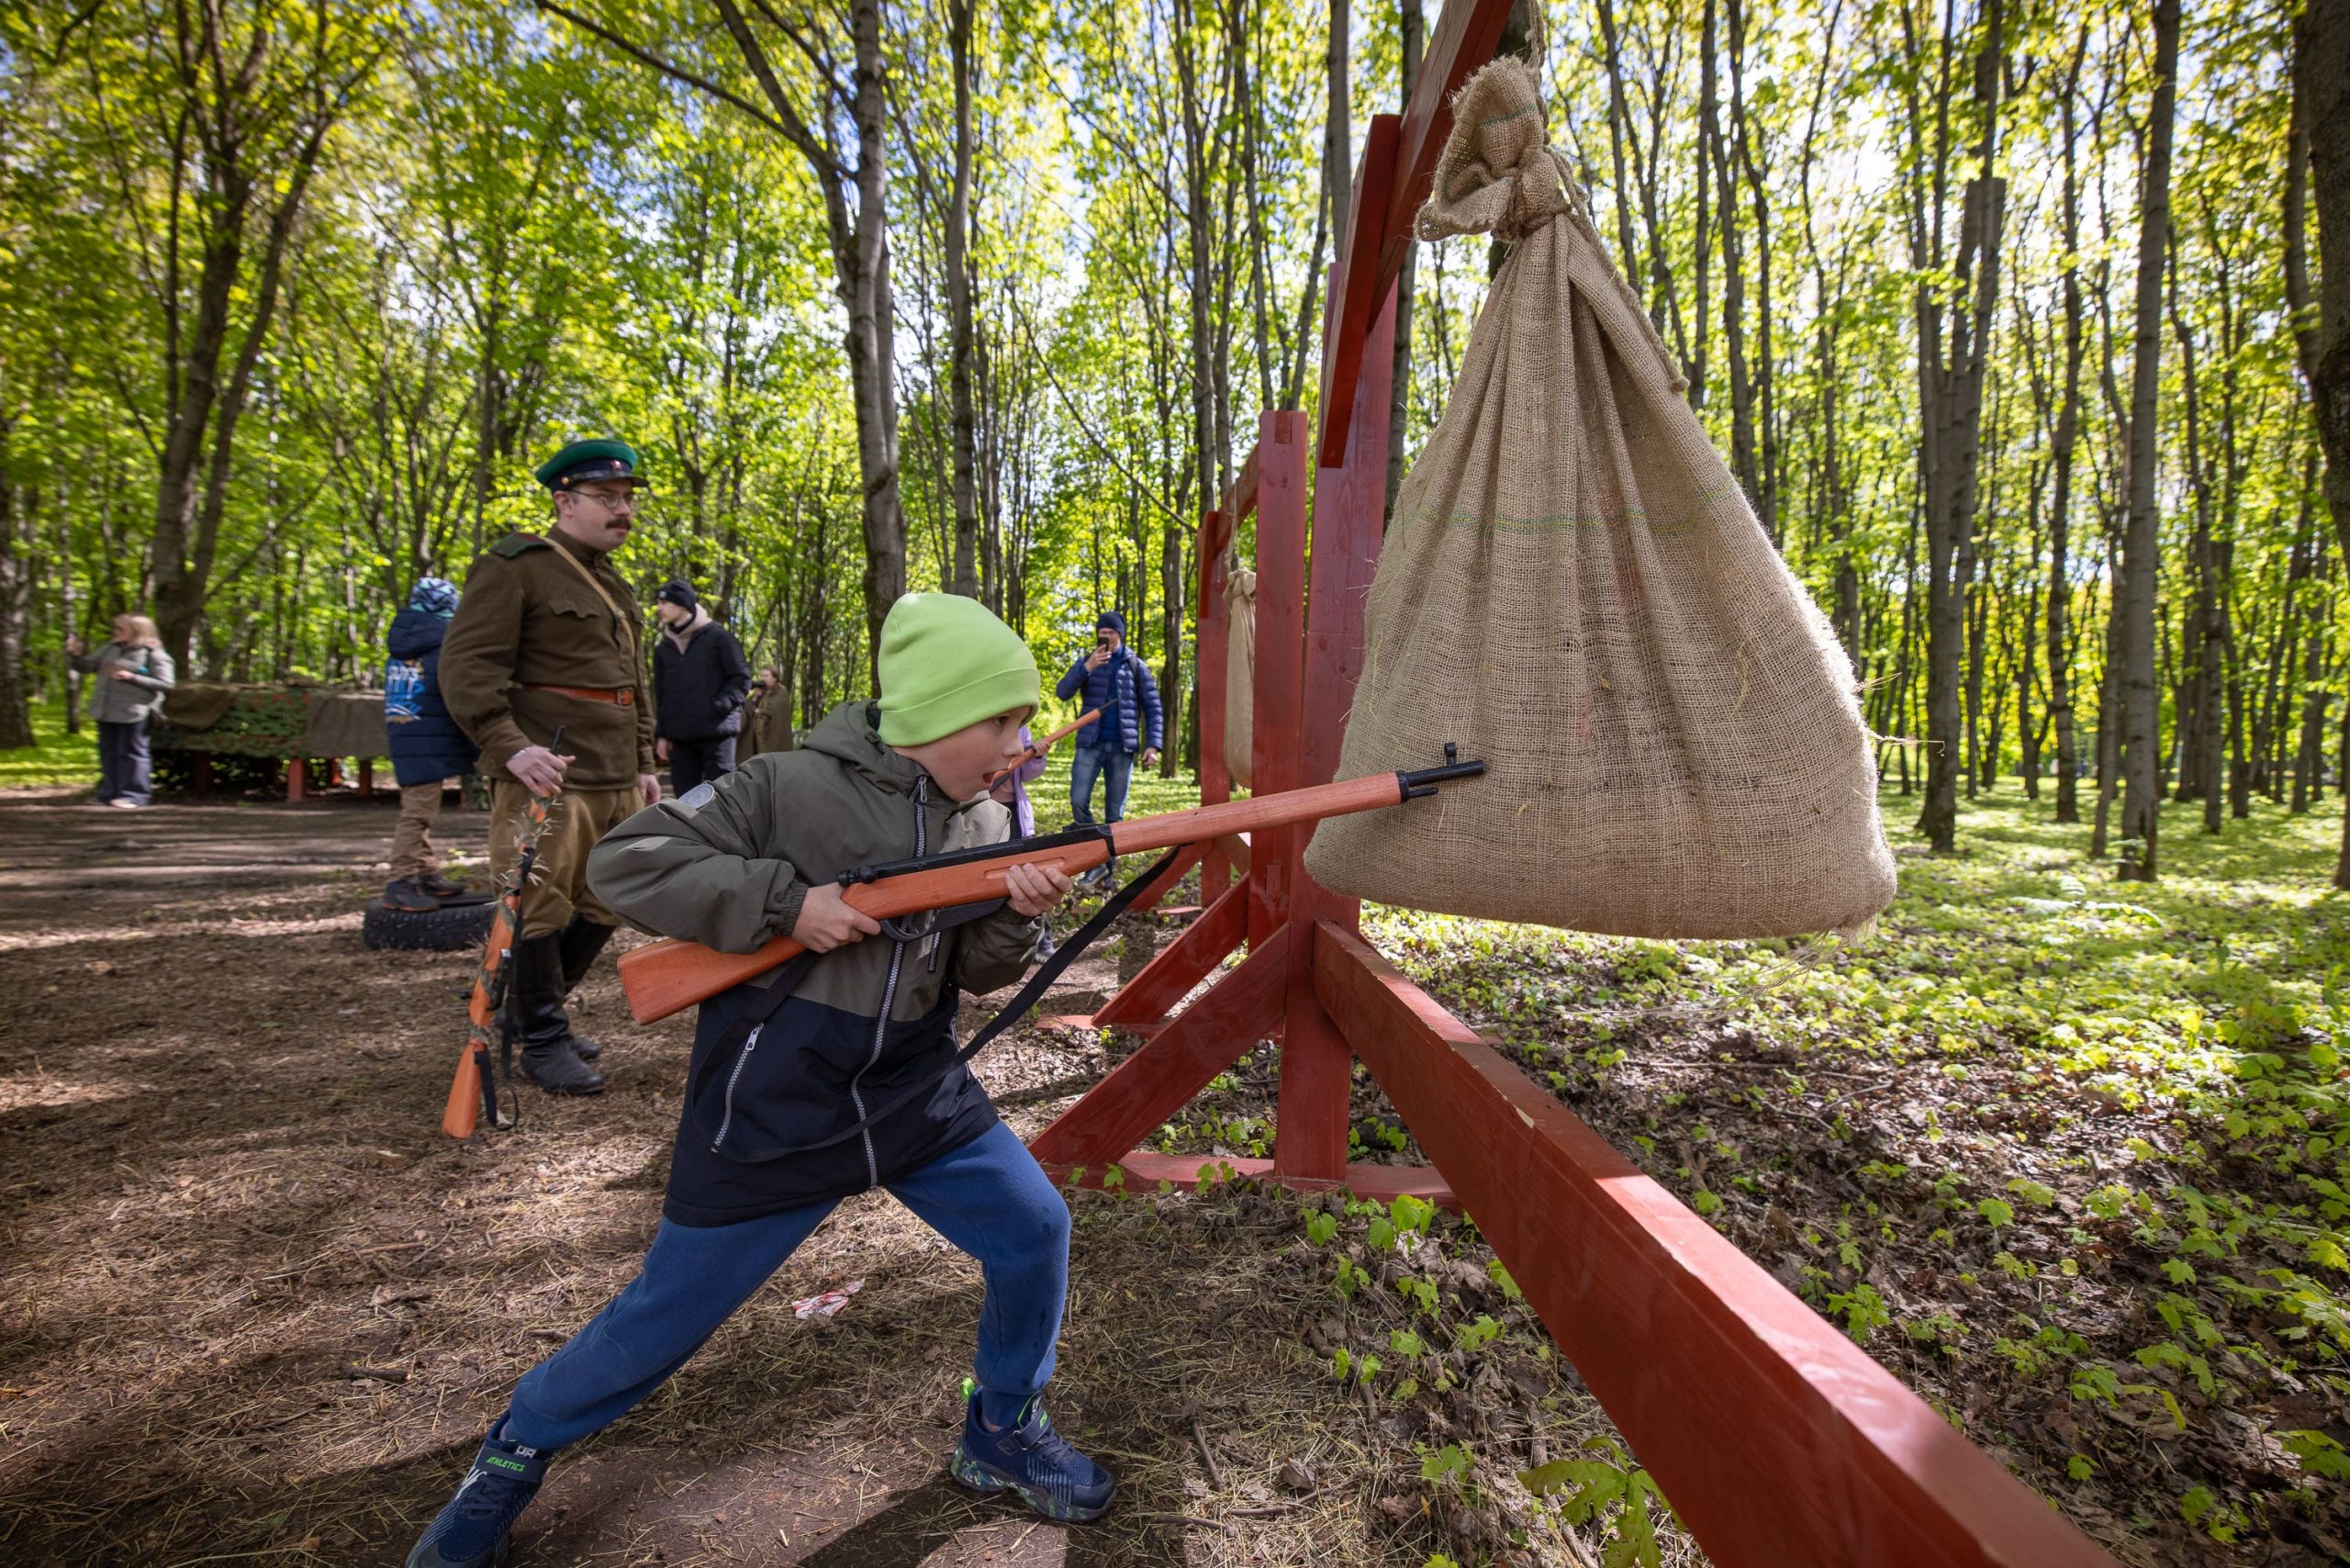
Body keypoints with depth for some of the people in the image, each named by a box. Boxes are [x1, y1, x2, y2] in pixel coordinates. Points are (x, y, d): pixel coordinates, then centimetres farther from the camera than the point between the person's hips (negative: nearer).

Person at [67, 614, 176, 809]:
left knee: (131, 753, -1)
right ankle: (109, 793, 20)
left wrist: (132, 678, -19)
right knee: (108, 753, 12)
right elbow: (86, 666, 18)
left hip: (134, 713, -7)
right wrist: (75, 655, -1)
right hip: (107, 712, 7)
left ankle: (133, 795, 5)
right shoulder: (110, 648, 13)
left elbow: (165, 684, -12)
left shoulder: (154, 654, -6)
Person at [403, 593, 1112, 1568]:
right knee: (667, 1314, 8)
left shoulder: (984, 824, 1)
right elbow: (622, 863, -15)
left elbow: (975, 971, 2)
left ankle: (1001, 1436, 29)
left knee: (1035, 1232, 3)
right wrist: (786, 902, -26)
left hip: (917, 1092, 5)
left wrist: (1016, 915, -20)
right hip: (770, 1107, -5)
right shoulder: (798, 785, -16)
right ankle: (515, 1451, 39)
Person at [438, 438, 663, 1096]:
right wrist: (511, 746, -25)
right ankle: (543, 1041, 13)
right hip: (549, 775, -8)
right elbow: (466, 666, -13)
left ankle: (527, 1013, 31)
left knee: (604, 906, 13)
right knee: (541, 910, -2)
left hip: (616, 780, 9)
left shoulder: (614, 587, 21)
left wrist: (643, 764, 20)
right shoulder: (515, 567, -5)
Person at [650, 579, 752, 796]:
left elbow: (742, 678, -2)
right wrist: (661, 734, 10)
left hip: (717, 733, -5)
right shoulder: (663, 647, 16)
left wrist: (720, 705, -15)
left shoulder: (718, 636, 0)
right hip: (679, 738, 5)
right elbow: (660, 694, 18)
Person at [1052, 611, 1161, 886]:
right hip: (1090, 744, 1)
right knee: (1078, 801, -14)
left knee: (1115, 811, 3)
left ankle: (1107, 871, 11)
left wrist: (1152, 744, -5)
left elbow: (1152, 707, 6)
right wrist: (1086, 668, -19)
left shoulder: (1136, 666, 7)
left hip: (1122, 747, 0)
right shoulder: (1086, 662, 8)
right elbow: (1062, 692, -5)